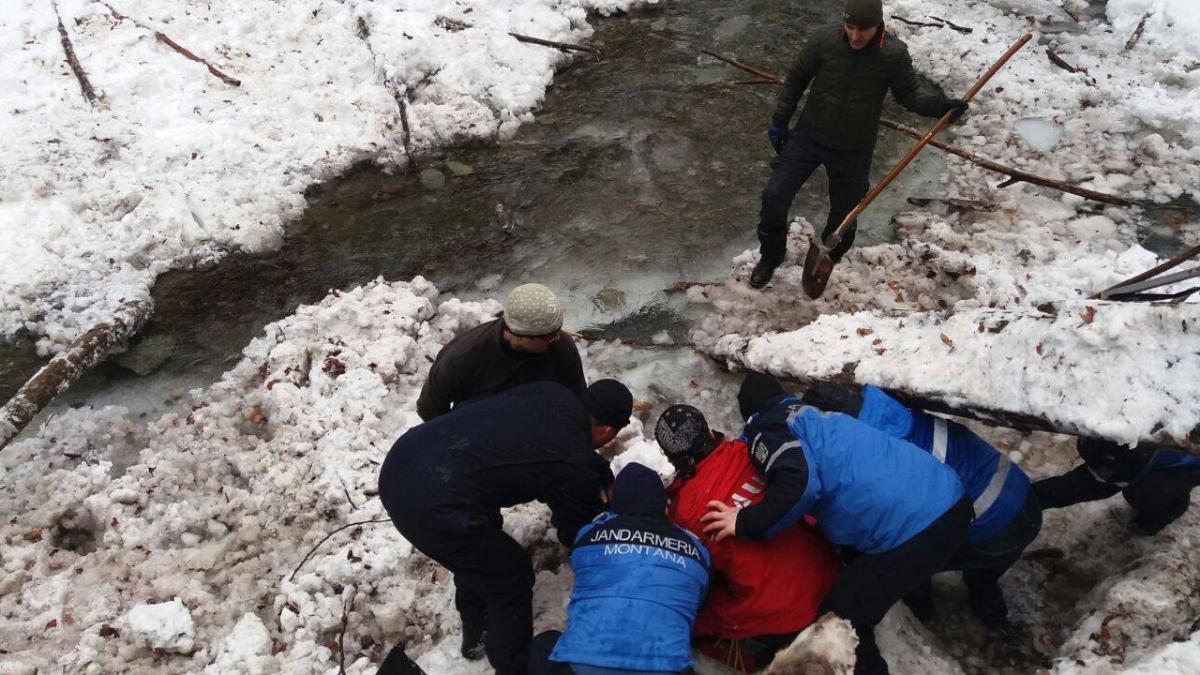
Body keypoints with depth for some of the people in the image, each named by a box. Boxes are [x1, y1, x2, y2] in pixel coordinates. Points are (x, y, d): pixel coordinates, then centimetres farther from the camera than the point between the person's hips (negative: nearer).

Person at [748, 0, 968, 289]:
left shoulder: (894, 54, -15)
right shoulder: (823, 40, -13)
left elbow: (910, 92, -2)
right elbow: (796, 78, 0)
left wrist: (940, 105, -22)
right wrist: (780, 120, 2)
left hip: (854, 149, 0)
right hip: (809, 135, 1)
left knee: (844, 211, 10)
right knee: (774, 196, -5)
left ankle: (829, 261, 38)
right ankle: (770, 256, 20)